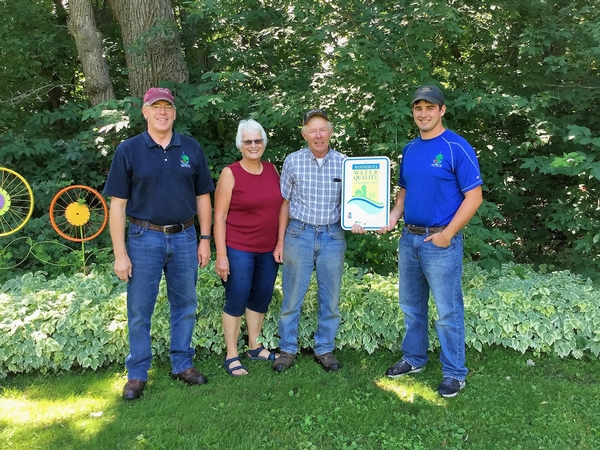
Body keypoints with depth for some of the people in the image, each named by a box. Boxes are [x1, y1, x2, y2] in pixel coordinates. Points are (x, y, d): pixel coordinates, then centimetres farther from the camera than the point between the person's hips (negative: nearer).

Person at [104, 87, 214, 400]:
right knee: (139, 310, 6)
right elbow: (117, 204, -4)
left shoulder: (192, 149, 4)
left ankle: (182, 364, 29)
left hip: (185, 237, 2)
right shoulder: (128, 150, -2)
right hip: (145, 237, -2)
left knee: (185, 305, 12)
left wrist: (205, 239, 4)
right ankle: (137, 374, 22)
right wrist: (120, 254, -8)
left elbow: (202, 197, 9)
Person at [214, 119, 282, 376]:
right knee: (237, 301, 2)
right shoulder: (230, 173, -8)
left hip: (268, 250, 5)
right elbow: (219, 217, -9)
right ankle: (231, 356, 16)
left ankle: (255, 347, 32)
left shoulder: (272, 170, 6)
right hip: (238, 249, -5)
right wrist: (221, 255, -14)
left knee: (261, 299, 15)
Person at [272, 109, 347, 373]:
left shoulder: (343, 163, 1)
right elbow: (285, 203, 4)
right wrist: (280, 241, 3)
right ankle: (288, 349, 22)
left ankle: (325, 349, 26)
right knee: (292, 296, 6)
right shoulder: (293, 161, -1)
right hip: (299, 234, -1)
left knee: (330, 298, 10)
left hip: (333, 235, 1)